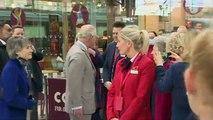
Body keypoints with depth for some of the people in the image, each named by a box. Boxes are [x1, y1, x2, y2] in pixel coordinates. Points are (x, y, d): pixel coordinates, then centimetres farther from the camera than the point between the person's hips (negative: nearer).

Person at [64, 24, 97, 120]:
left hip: (81, 103, 10)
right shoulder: (79, 54, -21)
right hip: (80, 105, -10)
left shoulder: (76, 49, 10)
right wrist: (77, 106, -21)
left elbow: (66, 72, 20)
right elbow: (74, 83, -24)